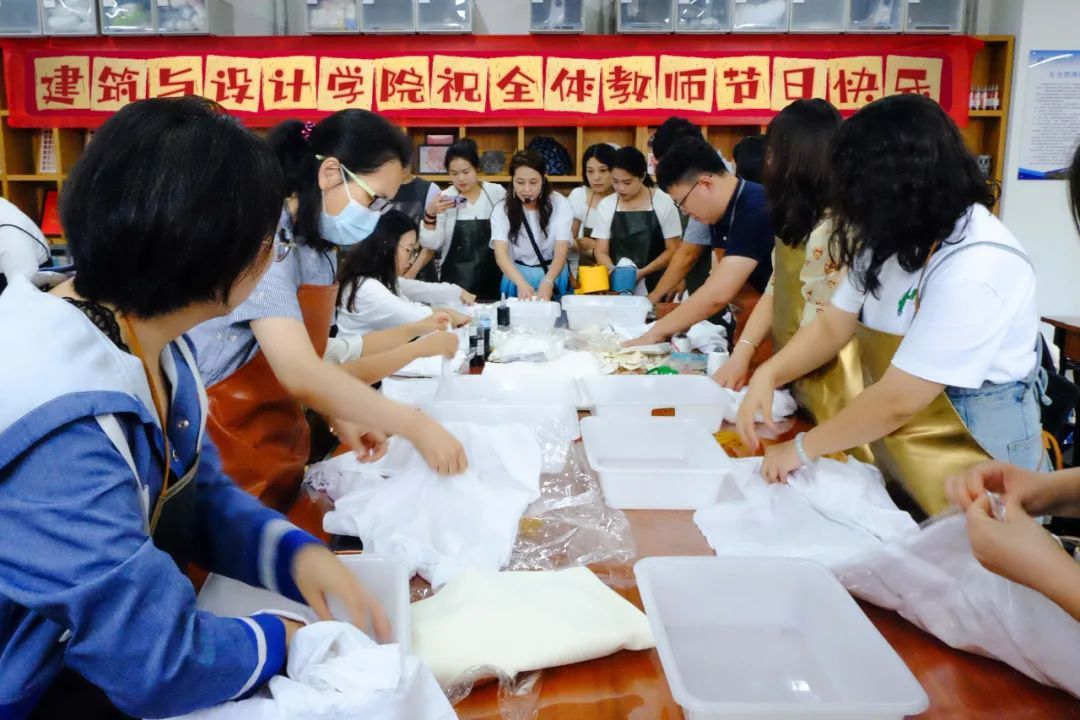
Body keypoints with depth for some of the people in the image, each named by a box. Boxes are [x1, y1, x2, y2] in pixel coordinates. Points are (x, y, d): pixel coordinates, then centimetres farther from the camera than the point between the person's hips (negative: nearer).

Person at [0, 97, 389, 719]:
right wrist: (281, 640, -13)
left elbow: (199, 496, 5)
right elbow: (157, 667, -30)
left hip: (93, 647, 7)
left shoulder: (147, 340, -5)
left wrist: (296, 552, -12)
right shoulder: (67, 421, -33)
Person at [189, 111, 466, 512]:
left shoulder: (319, 245, 5)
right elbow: (299, 372, -32)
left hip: (280, 449, 8)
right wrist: (417, 427, -30)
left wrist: (340, 416, -8)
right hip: (226, 455, -8)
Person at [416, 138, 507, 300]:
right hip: (455, 278, 0)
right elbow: (431, 244, -4)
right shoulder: (444, 199, -1)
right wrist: (430, 214, -17)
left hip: (490, 277, 0)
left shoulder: (497, 193, -1)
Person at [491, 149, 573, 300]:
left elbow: (561, 251, -13)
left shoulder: (560, 204, -3)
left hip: (554, 277, 0)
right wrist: (521, 283, -35)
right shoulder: (502, 210, -3)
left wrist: (547, 282, -32)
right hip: (516, 277, 0)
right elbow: (501, 253, -16)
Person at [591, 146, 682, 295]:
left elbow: (673, 250, -2)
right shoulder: (605, 206, 3)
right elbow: (601, 252, 4)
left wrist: (642, 272, -15)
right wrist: (614, 271, -17)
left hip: (655, 287, -2)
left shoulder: (664, 203, -3)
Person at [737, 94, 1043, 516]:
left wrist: (801, 450, -17)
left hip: (970, 482, -8)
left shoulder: (976, 267, -27)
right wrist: (768, 374, -14)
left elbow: (897, 401, -28)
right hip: (895, 462, 8)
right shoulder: (893, 241, 2)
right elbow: (831, 327, 4)